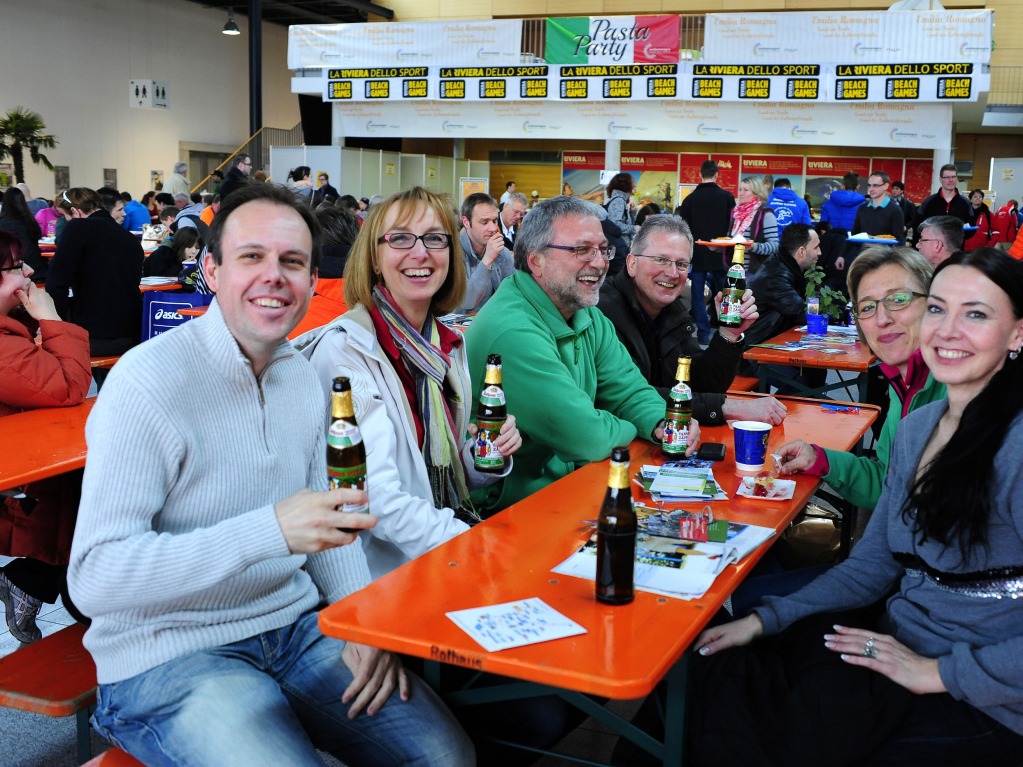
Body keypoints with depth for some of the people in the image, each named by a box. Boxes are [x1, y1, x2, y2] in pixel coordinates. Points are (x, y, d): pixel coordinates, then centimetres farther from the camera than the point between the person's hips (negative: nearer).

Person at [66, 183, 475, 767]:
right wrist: (271, 530, -34)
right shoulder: (148, 382, -18)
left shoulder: (304, 378, 5)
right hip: (170, 655, -6)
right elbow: (94, 577, -24)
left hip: (294, 626, 6)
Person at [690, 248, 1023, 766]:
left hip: (978, 705, -7)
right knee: (709, 673, -5)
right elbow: (874, 562, 11)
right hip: (897, 641, 7)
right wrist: (767, 619, 1)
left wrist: (941, 673, -21)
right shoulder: (919, 427, 7)